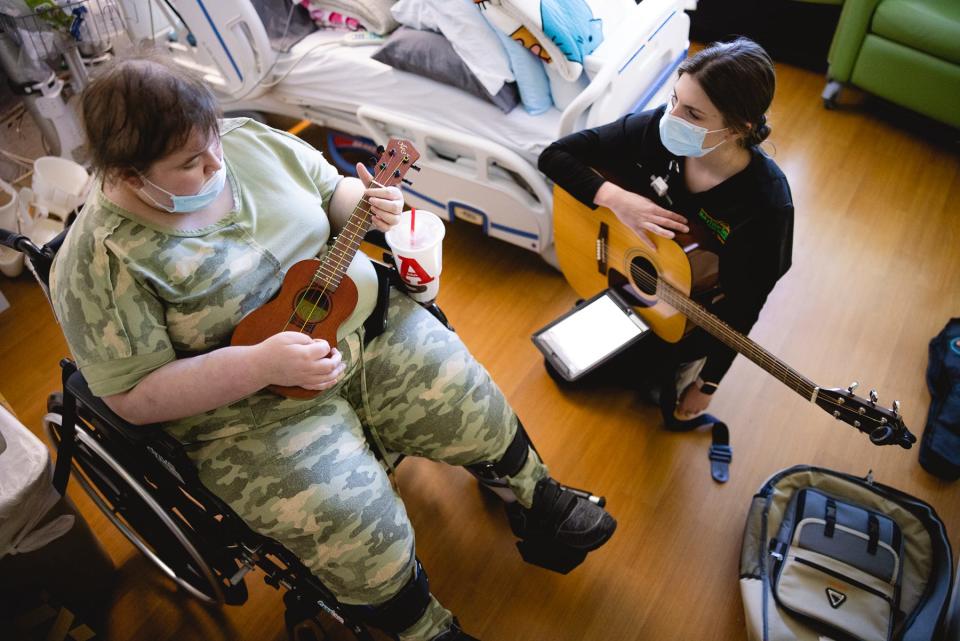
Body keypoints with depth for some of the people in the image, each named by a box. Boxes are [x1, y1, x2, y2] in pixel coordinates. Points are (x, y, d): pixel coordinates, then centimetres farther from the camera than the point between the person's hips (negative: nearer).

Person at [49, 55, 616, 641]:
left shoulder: (249, 139, -3)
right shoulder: (99, 264, -17)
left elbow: (330, 191, 11)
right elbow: (135, 397, -16)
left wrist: (366, 203, -13)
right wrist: (263, 363, -27)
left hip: (355, 318, 5)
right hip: (249, 406, -4)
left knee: (474, 408, -4)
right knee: (359, 530, -20)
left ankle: (537, 500, 28)